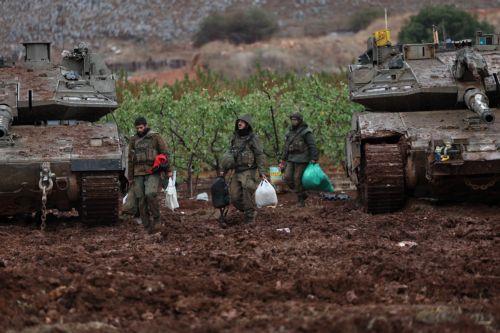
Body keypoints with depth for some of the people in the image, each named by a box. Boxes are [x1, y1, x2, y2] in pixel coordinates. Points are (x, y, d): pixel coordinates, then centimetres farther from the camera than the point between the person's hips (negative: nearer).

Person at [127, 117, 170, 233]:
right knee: (141, 200, 0)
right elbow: (130, 160, 17)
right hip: (138, 174, 4)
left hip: (153, 173, -4)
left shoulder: (155, 137, 2)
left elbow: (164, 153, 2)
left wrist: (168, 170, -4)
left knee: (150, 194, -24)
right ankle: (147, 227, 5)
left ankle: (155, 217, -5)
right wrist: (130, 178, 15)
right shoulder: (133, 140, 13)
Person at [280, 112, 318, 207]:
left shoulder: (306, 132, -9)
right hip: (291, 159, 7)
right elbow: (287, 147, 21)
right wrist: (283, 160, 20)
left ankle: (301, 200, 7)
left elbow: (312, 146, -12)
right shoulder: (290, 132, 13)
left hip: (302, 159, -7)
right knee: (288, 178, -1)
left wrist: (314, 159, -19)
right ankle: (302, 194, 15)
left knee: (298, 179, -6)